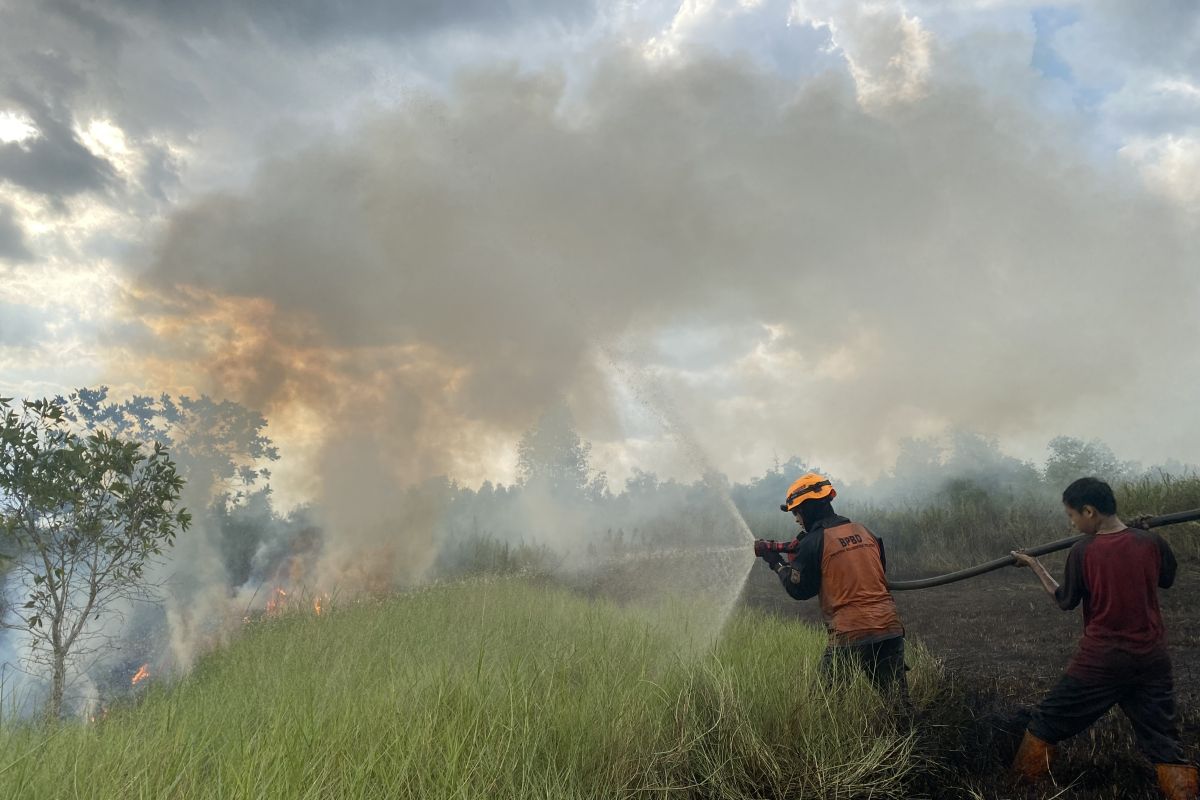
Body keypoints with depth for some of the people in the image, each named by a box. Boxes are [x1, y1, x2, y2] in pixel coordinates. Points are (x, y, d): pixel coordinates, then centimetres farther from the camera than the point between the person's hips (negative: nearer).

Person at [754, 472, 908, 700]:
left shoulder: (814, 542, -8)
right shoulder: (864, 532, 10)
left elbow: (798, 590, 0)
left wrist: (777, 563, 15)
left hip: (851, 634, -6)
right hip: (890, 628, 6)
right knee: (897, 700, 11)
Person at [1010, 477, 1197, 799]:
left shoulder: (1083, 551, -12)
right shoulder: (1151, 542, -5)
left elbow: (1065, 601, 0)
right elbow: (1166, 579, 16)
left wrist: (1034, 565, 10)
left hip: (1100, 661, -3)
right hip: (1152, 660, 3)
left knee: (1045, 725, 12)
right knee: (1165, 744, 13)